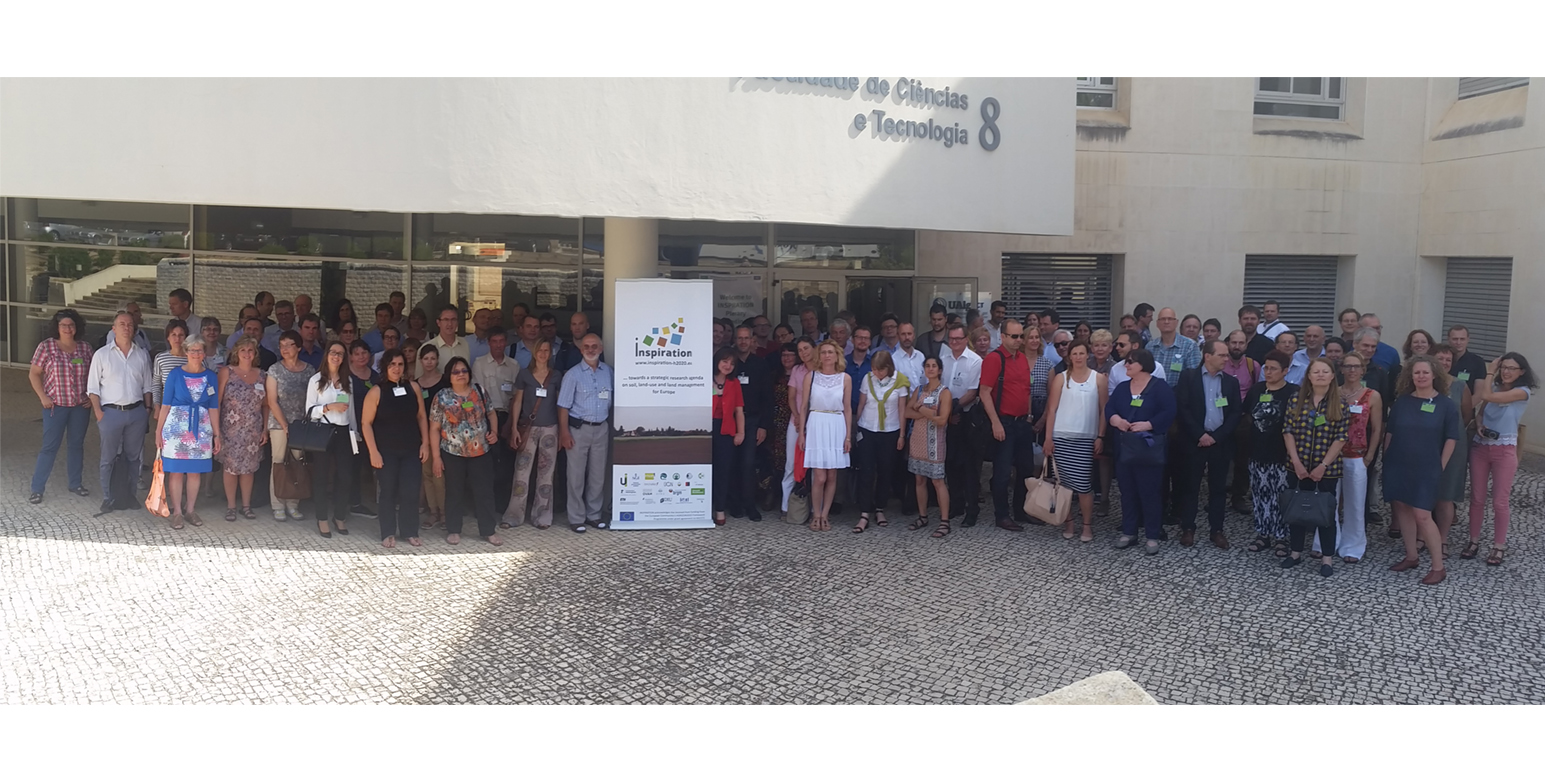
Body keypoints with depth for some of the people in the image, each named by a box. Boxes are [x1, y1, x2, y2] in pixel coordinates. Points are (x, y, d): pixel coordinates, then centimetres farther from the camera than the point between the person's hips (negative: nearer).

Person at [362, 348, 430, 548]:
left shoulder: (412, 388, 3)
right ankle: (388, 533, 16)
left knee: (410, 492, 2)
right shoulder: (376, 391, -6)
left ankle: (409, 532, 15)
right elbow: (366, 423, -7)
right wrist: (373, 451, -12)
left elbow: (422, 417, 9)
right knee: (388, 492, 6)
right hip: (386, 451, -2)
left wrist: (425, 443, 3)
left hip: (412, 450, 2)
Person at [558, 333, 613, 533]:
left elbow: (610, 402, 10)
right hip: (579, 428, -4)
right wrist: (564, 432, -12)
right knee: (577, 475, 2)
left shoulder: (608, 372, 5)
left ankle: (593, 515, 22)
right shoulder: (573, 374, -5)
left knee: (598, 474, 10)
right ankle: (576, 518, 10)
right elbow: (564, 406, -6)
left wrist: (611, 429, 6)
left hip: (601, 428, 4)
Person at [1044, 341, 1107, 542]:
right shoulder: (1061, 378, 6)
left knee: (1084, 484, -4)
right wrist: (1048, 437, -2)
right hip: (1061, 437, 1)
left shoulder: (1098, 378, 6)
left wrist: (1100, 437, -2)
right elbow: (1052, 409, 3)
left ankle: (1087, 526, 6)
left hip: (1086, 438, -1)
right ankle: (1068, 522, 13)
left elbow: (1103, 410, 5)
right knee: (1064, 482, 1)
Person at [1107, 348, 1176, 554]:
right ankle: (1128, 533, 19)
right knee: (1127, 491, 10)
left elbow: (1169, 412, -13)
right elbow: (1109, 408, 5)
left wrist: (1147, 425, -21)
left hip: (1149, 448, -5)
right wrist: (1116, 420, -16)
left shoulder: (1160, 386, -4)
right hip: (1124, 447, 5)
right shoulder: (1122, 387, 13)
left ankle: (1152, 536, 6)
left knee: (1149, 492, -2)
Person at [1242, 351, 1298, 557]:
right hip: (1258, 453, 5)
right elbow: (1245, 415, 18)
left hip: (1281, 455, -4)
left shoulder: (1293, 393, -8)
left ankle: (1280, 537, 12)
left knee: (1280, 496, 0)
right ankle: (1262, 534, 22)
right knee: (1260, 495, 10)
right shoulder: (1256, 389, 6)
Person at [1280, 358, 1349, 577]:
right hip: (1298, 466, 2)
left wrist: (1324, 465, -12)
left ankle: (1327, 558, 14)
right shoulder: (1297, 400, 0)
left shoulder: (1339, 404, -4)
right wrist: (1296, 461, -8)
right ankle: (1295, 551, 24)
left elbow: (1341, 438, -7)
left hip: (1328, 468, -2)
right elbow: (1288, 431, -1)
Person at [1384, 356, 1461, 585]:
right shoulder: (1402, 401, 4)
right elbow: (1389, 433, 10)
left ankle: (1438, 568, 0)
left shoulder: (1445, 405, -5)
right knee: (1403, 509, 9)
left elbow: (1451, 439, -3)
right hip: (1398, 465, 4)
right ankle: (1411, 557, 23)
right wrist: (1387, 459, 7)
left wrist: (1440, 467, -5)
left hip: (1426, 469, -4)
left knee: (1423, 516, -8)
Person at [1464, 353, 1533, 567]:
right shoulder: (1494, 387, 8)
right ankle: (1474, 541, 17)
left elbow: (1487, 396, -19)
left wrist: (1490, 372, -7)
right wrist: (1479, 425, -7)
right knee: (1476, 498, 7)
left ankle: (1499, 546, 11)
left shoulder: (1523, 391, -9)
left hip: (1504, 450, -4)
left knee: (1500, 501, 0)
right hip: (1480, 447, 4)